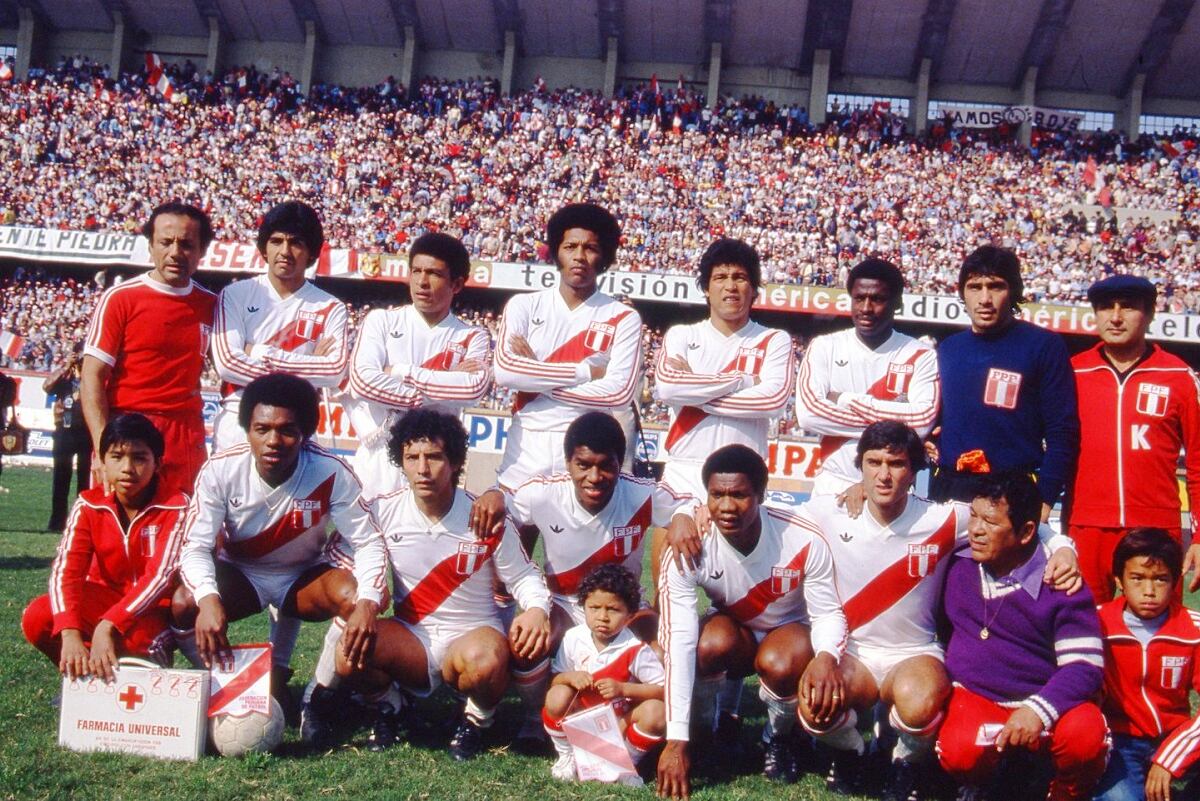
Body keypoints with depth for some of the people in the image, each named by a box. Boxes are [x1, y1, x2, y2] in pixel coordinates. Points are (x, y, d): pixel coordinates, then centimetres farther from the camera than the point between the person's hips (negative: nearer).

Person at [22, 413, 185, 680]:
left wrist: (107, 626, -41)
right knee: (36, 619, -23)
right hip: (104, 594, 3)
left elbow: (161, 575, -28)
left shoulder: (174, 507, -19)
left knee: (136, 638, -36)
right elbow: (65, 568, -22)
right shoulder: (88, 504, -11)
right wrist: (70, 632, -40)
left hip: (152, 605, -3)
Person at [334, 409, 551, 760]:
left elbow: (523, 576, -1)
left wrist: (537, 609, -23)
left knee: (486, 662, -38)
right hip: (409, 636, 2)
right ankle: (388, 705, 9)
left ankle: (477, 718, 1)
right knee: (349, 657, -28)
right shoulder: (383, 511, -6)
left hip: (473, 635, -2)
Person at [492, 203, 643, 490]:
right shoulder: (524, 306, 5)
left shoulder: (623, 319, 0)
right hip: (526, 450, 2)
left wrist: (536, 379, -9)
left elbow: (619, 393, -12)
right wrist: (586, 371, -12)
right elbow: (504, 369, -11)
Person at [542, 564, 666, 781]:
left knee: (655, 712, -30)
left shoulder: (635, 649, -18)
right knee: (558, 696, -27)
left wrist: (623, 689, -29)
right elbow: (553, 680, -1)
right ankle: (566, 755, -1)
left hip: (620, 724, -2)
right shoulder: (574, 639, -10)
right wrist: (569, 677, -24)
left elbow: (662, 689, -19)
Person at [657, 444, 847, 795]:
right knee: (713, 643, -35)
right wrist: (676, 740, -36)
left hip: (790, 631, 0)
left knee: (780, 665, -35)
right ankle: (702, 729, -3)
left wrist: (826, 656, -42)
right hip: (733, 631, 0)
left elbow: (828, 614, -16)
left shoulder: (805, 542, -27)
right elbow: (679, 641, -31)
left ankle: (778, 737, 1)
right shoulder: (688, 552, -27)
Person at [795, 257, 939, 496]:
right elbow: (808, 413, -14)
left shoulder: (921, 356, -1)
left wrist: (847, 400, -13)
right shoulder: (825, 347, 0)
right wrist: (891, 418, -15)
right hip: (834, 483, 1)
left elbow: (922, 421, -16)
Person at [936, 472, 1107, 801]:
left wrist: (1038, 709, -27)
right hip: (975, 697, 2)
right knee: (960, 753, -31)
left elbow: (1085, 666, -13)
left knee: (1085, 735, -33)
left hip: (1042, 700, -1)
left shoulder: (1059, 585, -11)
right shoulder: (958, 562, -1)